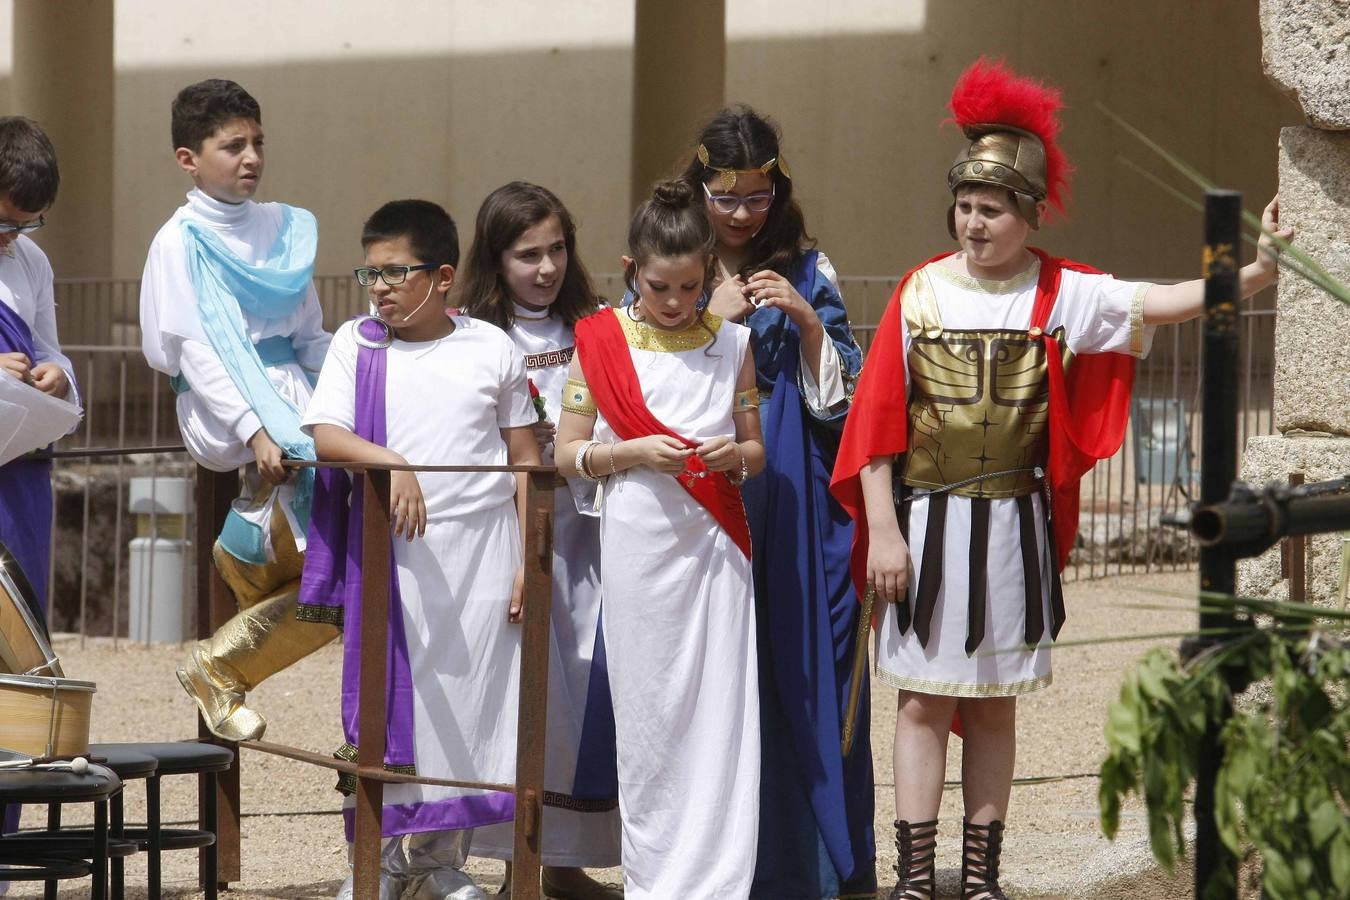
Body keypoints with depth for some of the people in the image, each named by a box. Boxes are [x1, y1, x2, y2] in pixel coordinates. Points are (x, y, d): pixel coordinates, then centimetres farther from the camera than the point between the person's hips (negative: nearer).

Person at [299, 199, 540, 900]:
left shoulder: (493, 350, 4)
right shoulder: (356, 345, 4)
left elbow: (525, 461, 7)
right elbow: (323, 436, -7)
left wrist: (531, 559, 1)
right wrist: (390, 462, -25)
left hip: (480, 560, 0)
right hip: (389, 556, 0)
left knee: (468, 703, 4)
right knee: (385, 700, 1)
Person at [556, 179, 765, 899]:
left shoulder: (730, 344, 6)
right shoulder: (602, 341, 1)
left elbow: (757, 450, 13)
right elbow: (566, 454, 2)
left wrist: (736, 452, -10)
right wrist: (635, 452, -14)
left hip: (715, 542, 1)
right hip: (637, 544, -1)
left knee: (719, 705, -3)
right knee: (649, 706, 2)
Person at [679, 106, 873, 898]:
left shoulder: (807, 273, 7)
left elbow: (842, 398, 5)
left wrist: (807, 320, -10)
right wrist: (714, 322, -9)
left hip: (792, 505, 0)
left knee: (797, 674, -4)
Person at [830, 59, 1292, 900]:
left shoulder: (1061, 294, -2)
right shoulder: (923, 293, -3)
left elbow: (1154, 303, -17)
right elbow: (876, 422, -2)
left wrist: (1249, 276, -33)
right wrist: (883, 530, -6)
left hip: (1013, 525, 1)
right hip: (927, 520, -1)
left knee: (994, 704, 8)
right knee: (925, 702, 0)